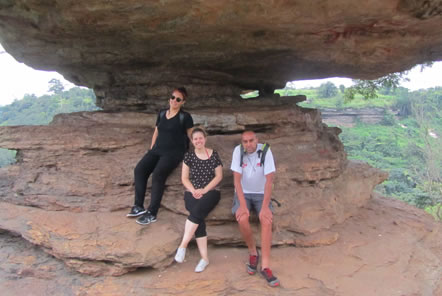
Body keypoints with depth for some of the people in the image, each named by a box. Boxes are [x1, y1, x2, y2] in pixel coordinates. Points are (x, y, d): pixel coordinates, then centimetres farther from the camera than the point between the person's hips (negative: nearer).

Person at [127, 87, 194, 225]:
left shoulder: (185, 117, -1)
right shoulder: (162, 113, 15)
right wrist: (151, 149, 15)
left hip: (174, 152, -5)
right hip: (158, 150, 6)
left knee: (158, 175, -28)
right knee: (139, 169, -18)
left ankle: (152, 213, -20)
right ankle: (139, 206, -11)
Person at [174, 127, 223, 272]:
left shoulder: (214, 154, 3)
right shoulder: (189, 156, 6)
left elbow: (219, 176, 1)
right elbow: (184, 178, 6)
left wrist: (204, 190, -10)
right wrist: (193, 191, -11)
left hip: (210, 192, -1)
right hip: (192, 193, 1)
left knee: (196, 212, -32)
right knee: (199, 219, -25)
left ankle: (182, 246, -19)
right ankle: (204, 258, -18)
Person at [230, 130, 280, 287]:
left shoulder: (265, 151, -18)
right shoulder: (238, 151, -15)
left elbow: (269, 180, -20)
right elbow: (237, 179, -16)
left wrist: (265, 207, -26)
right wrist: (242, 205, -25)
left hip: (261, 194, 0)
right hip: (243, 193, 0)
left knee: (267, 220, -26)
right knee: (242, 219, -28)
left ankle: (265, 266, -21)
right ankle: (253, 252, -1)